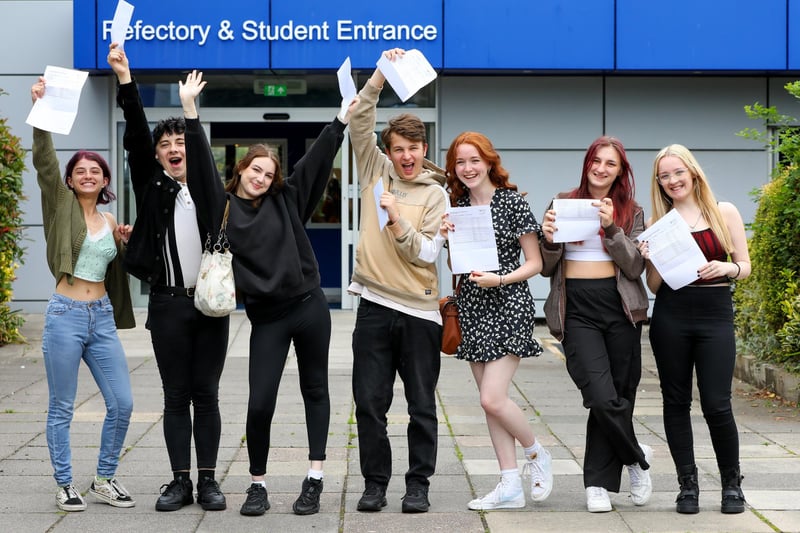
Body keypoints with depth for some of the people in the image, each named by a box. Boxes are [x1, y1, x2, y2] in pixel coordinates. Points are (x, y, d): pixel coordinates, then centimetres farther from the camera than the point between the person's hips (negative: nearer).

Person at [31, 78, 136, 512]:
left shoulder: (110, 220, 12)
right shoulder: (62, 205, 0)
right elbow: (44, 160, -16)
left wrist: (125, 244, 1)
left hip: (102, 317, 5)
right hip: (66, 314, -5)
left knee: (122, 404, 2)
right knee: (62, 408, 2)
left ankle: (104, 480, 17)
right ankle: (65, 485, 14)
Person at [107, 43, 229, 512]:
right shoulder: (151, 186, 6)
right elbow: (135, 135, -5)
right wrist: (125, 78, -15)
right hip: (168, 303, 0)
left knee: (206, 394, 4)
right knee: (176, 396, 4)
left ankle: (208, 480, 10)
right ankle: (181, 481, 10)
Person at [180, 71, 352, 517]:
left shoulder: (286, 201, 5)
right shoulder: (222, 206, 2)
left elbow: (317, 159, 5)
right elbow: (202, 165, -6)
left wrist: (344, 118, 1)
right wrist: (190, 111, -14)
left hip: (309, 307, 2)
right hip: (267, 317, -2)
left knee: (315, 391, 7)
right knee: (260, 404, -5)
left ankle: (315, 478, 13)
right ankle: (258, 485, 10)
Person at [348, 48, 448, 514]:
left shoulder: (435, 194, 1)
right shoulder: (376, 170, 8)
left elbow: (427, 253, -7)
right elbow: (360, 122, -2)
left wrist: (397, 220, -19)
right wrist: (380, 77, -10)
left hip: (419, 310, -2)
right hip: (376, 305, 2)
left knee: (422, 405, 5)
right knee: (370, 402, 3)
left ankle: (419, 484, 14)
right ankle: (375, 483, 14)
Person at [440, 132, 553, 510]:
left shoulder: (512, 202, -7)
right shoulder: (457, 206, 8)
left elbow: (534, 263, -6)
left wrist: (499, 279, -19)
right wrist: (445, 236, -3)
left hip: (508, 306, -6)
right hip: (472, 308, 6)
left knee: (492, 399, -13)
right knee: (490, 400, 6)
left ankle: (537, 454, 13)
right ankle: (511, 486, 11)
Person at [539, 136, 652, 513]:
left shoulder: (631, 212, 10)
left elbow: (635, 267, -1)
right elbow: (548, 269, 11)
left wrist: (611, 228, -13)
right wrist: (548, 239, -10)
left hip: (620, 309, 1)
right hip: (576, 309, -1)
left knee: (618, 397, -1)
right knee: (603, 398, -15)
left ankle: (598, 483, 12)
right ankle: (636, 457, 11)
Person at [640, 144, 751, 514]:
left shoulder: (724, 212, 5)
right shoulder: (658, 222, 6)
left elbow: (745, 267, 7)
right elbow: (655, 286, 7)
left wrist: (727, 268, -14)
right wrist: (652, 260, -11)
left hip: (715, 314, -1)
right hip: (671, 316, 2)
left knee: (716, 404, -6)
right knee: (676, 400, 4)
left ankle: (731, 483, 12)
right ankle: (687, 484, 15)